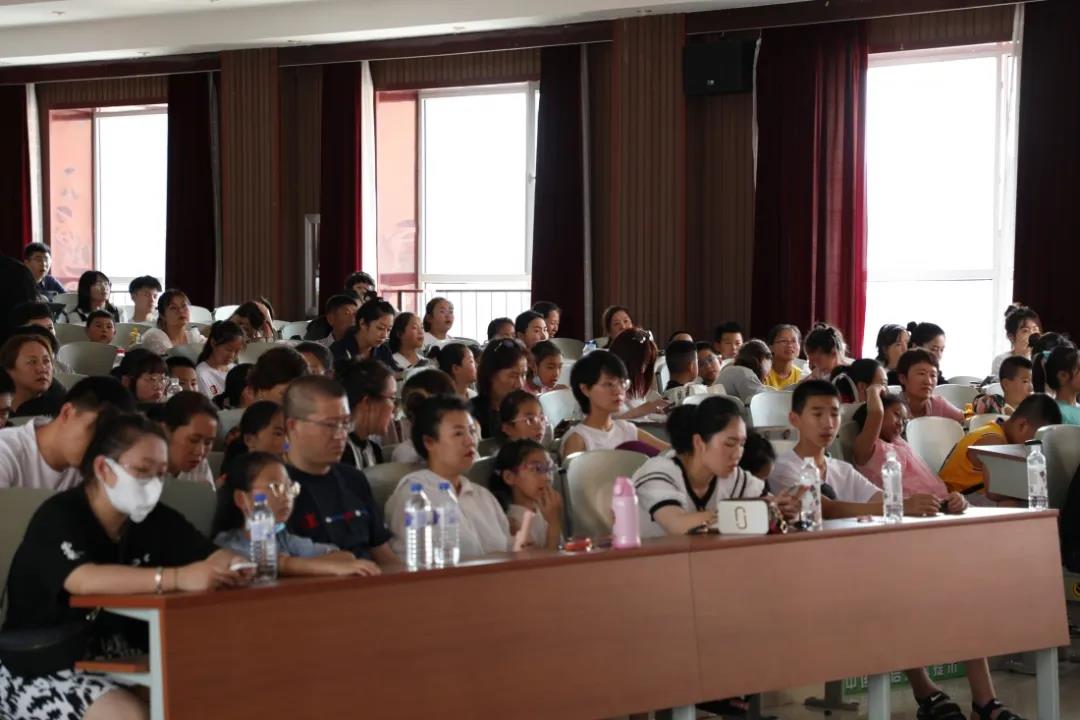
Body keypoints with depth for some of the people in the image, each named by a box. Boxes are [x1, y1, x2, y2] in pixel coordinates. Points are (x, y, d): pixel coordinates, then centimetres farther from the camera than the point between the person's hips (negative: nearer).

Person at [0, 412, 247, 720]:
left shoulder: (156, 519, 4)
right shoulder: (59, 516, -16)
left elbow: (212, 558, 0)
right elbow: (84, 580, -34)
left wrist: (231, 564, -26)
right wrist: (179, 578, -44)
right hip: (41, 668, -6)